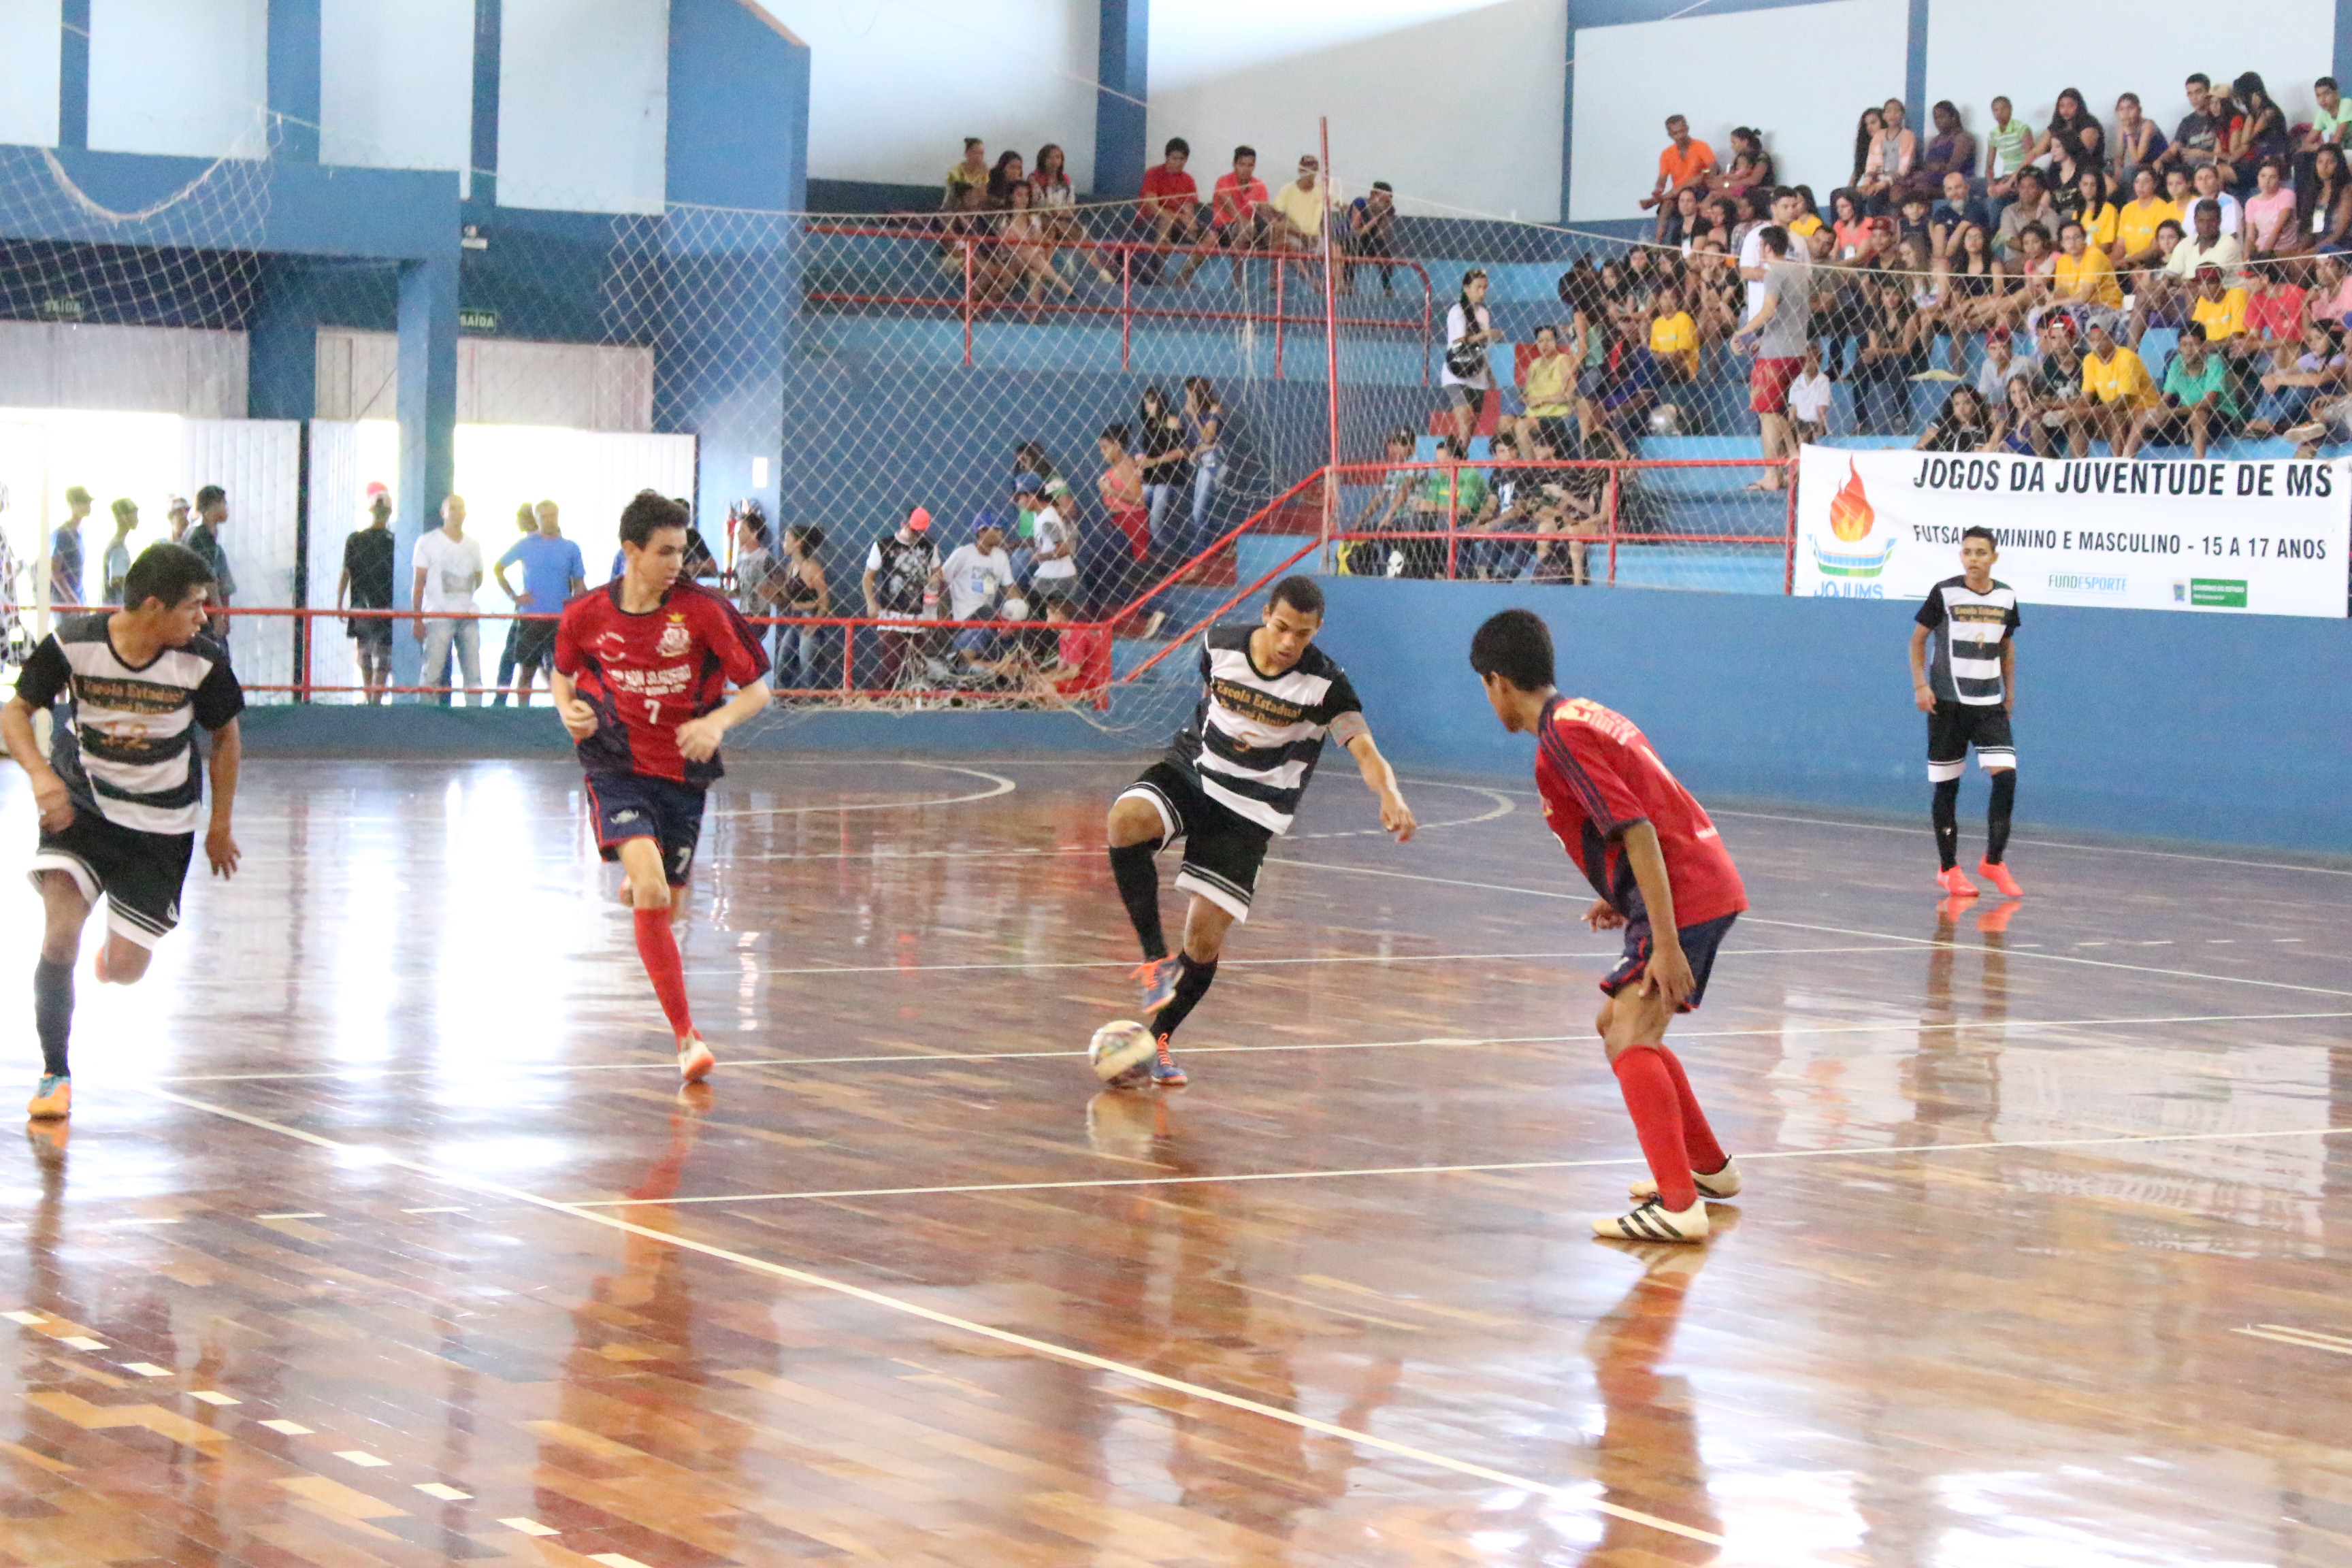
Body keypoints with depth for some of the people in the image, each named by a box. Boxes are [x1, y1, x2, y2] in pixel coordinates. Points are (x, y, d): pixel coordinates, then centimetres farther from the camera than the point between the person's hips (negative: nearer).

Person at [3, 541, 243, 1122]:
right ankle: (55, 1074, -4)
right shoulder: (73, 643, -19)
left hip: (161, 827, 1)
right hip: (79, 807, -1)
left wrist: (220, 825, 7)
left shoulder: (202, 661, -16)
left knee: (124, 970, 1)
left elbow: (225, 736, 2)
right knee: (60, 937, -20)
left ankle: (116, 947, 40)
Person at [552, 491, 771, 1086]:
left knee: (665, 909, 13)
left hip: (682, 774, 2)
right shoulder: (587, 614, -6)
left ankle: (635, 886, 54)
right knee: (651, 892, -24)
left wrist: (716, 723, -24)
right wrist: (569, 709, -7)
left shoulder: (701, 610, -11)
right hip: (617, 771, -2)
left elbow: (757, 688, -5)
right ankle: (685, 1036, -20)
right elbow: (562, 672, 15)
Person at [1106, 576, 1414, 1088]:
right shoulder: (1219, 645, -7)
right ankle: (1155, 957, -23)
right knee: (1126, 820, -33)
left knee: (1205, 938, -6)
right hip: (1190, 770, 1)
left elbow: (1366, 752, -19)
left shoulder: (1326, 684, -14)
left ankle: (1159, 1037, 18)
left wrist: (1390, 797, -38)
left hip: (1251, 809, -1)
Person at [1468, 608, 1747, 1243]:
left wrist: (1666, 945, -24)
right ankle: (1709, 1167, 31)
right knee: (1619, 1023, 21)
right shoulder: (1586, 714, 16)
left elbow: (1638, 833, -22)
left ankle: (1679, 1206, -22)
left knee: (1630, 1038, -14)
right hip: (1710, 887, 10)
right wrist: (1624, 900, 20)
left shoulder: (1561, 738, -15)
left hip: (1683, 897, -10)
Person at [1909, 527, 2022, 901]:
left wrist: (2010, 691, 15)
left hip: (1990, 703, 3)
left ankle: (1994, 861, 2)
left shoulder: (2006, 597, 3)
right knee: (1947, 786, 1)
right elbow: (1918, 638, 1)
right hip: (1947, 702, -3)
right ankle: (1949, 870, 12)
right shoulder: (1944, 593, -7)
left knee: (2006, 775, -12)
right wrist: (1920, 685, -9)